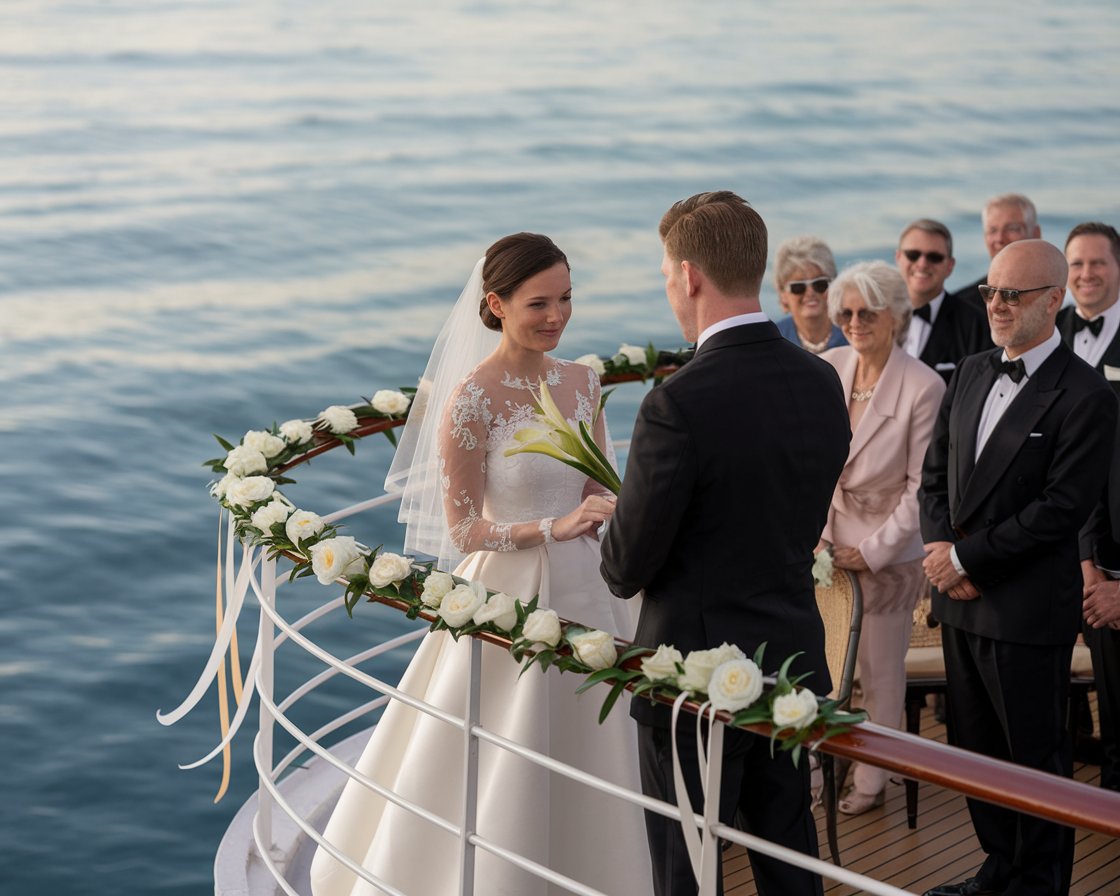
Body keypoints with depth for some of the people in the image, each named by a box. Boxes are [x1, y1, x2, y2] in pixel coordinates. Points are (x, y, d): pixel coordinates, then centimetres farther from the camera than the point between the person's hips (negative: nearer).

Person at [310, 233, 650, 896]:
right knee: (499, 776, 5)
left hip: (583, 592, 6)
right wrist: (553, 528, -25)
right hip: (508, 597, -6)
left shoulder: (582, 382, 2)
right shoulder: (470, 400, -16)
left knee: (582, 761, 17)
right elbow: (462, 530, -14)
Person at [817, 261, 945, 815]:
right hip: (826, 546, 4)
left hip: (886, 553, -3)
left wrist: (873, 552, -11)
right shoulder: (826, 368, -1)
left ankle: (870, 780, 25)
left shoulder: (923, 388, -14)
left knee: (880, 674, 9)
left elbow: (922, 486, -11)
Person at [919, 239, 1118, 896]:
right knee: (976, 748, 18)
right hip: (961, 598, 7)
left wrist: (965, 558, -15)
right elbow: (936, 474, 12)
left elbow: (1062, 508, -19)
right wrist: (943, 554, -4)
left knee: (1036, 758, 7)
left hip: (1029, 611, -7)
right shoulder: (972, 374, 10)